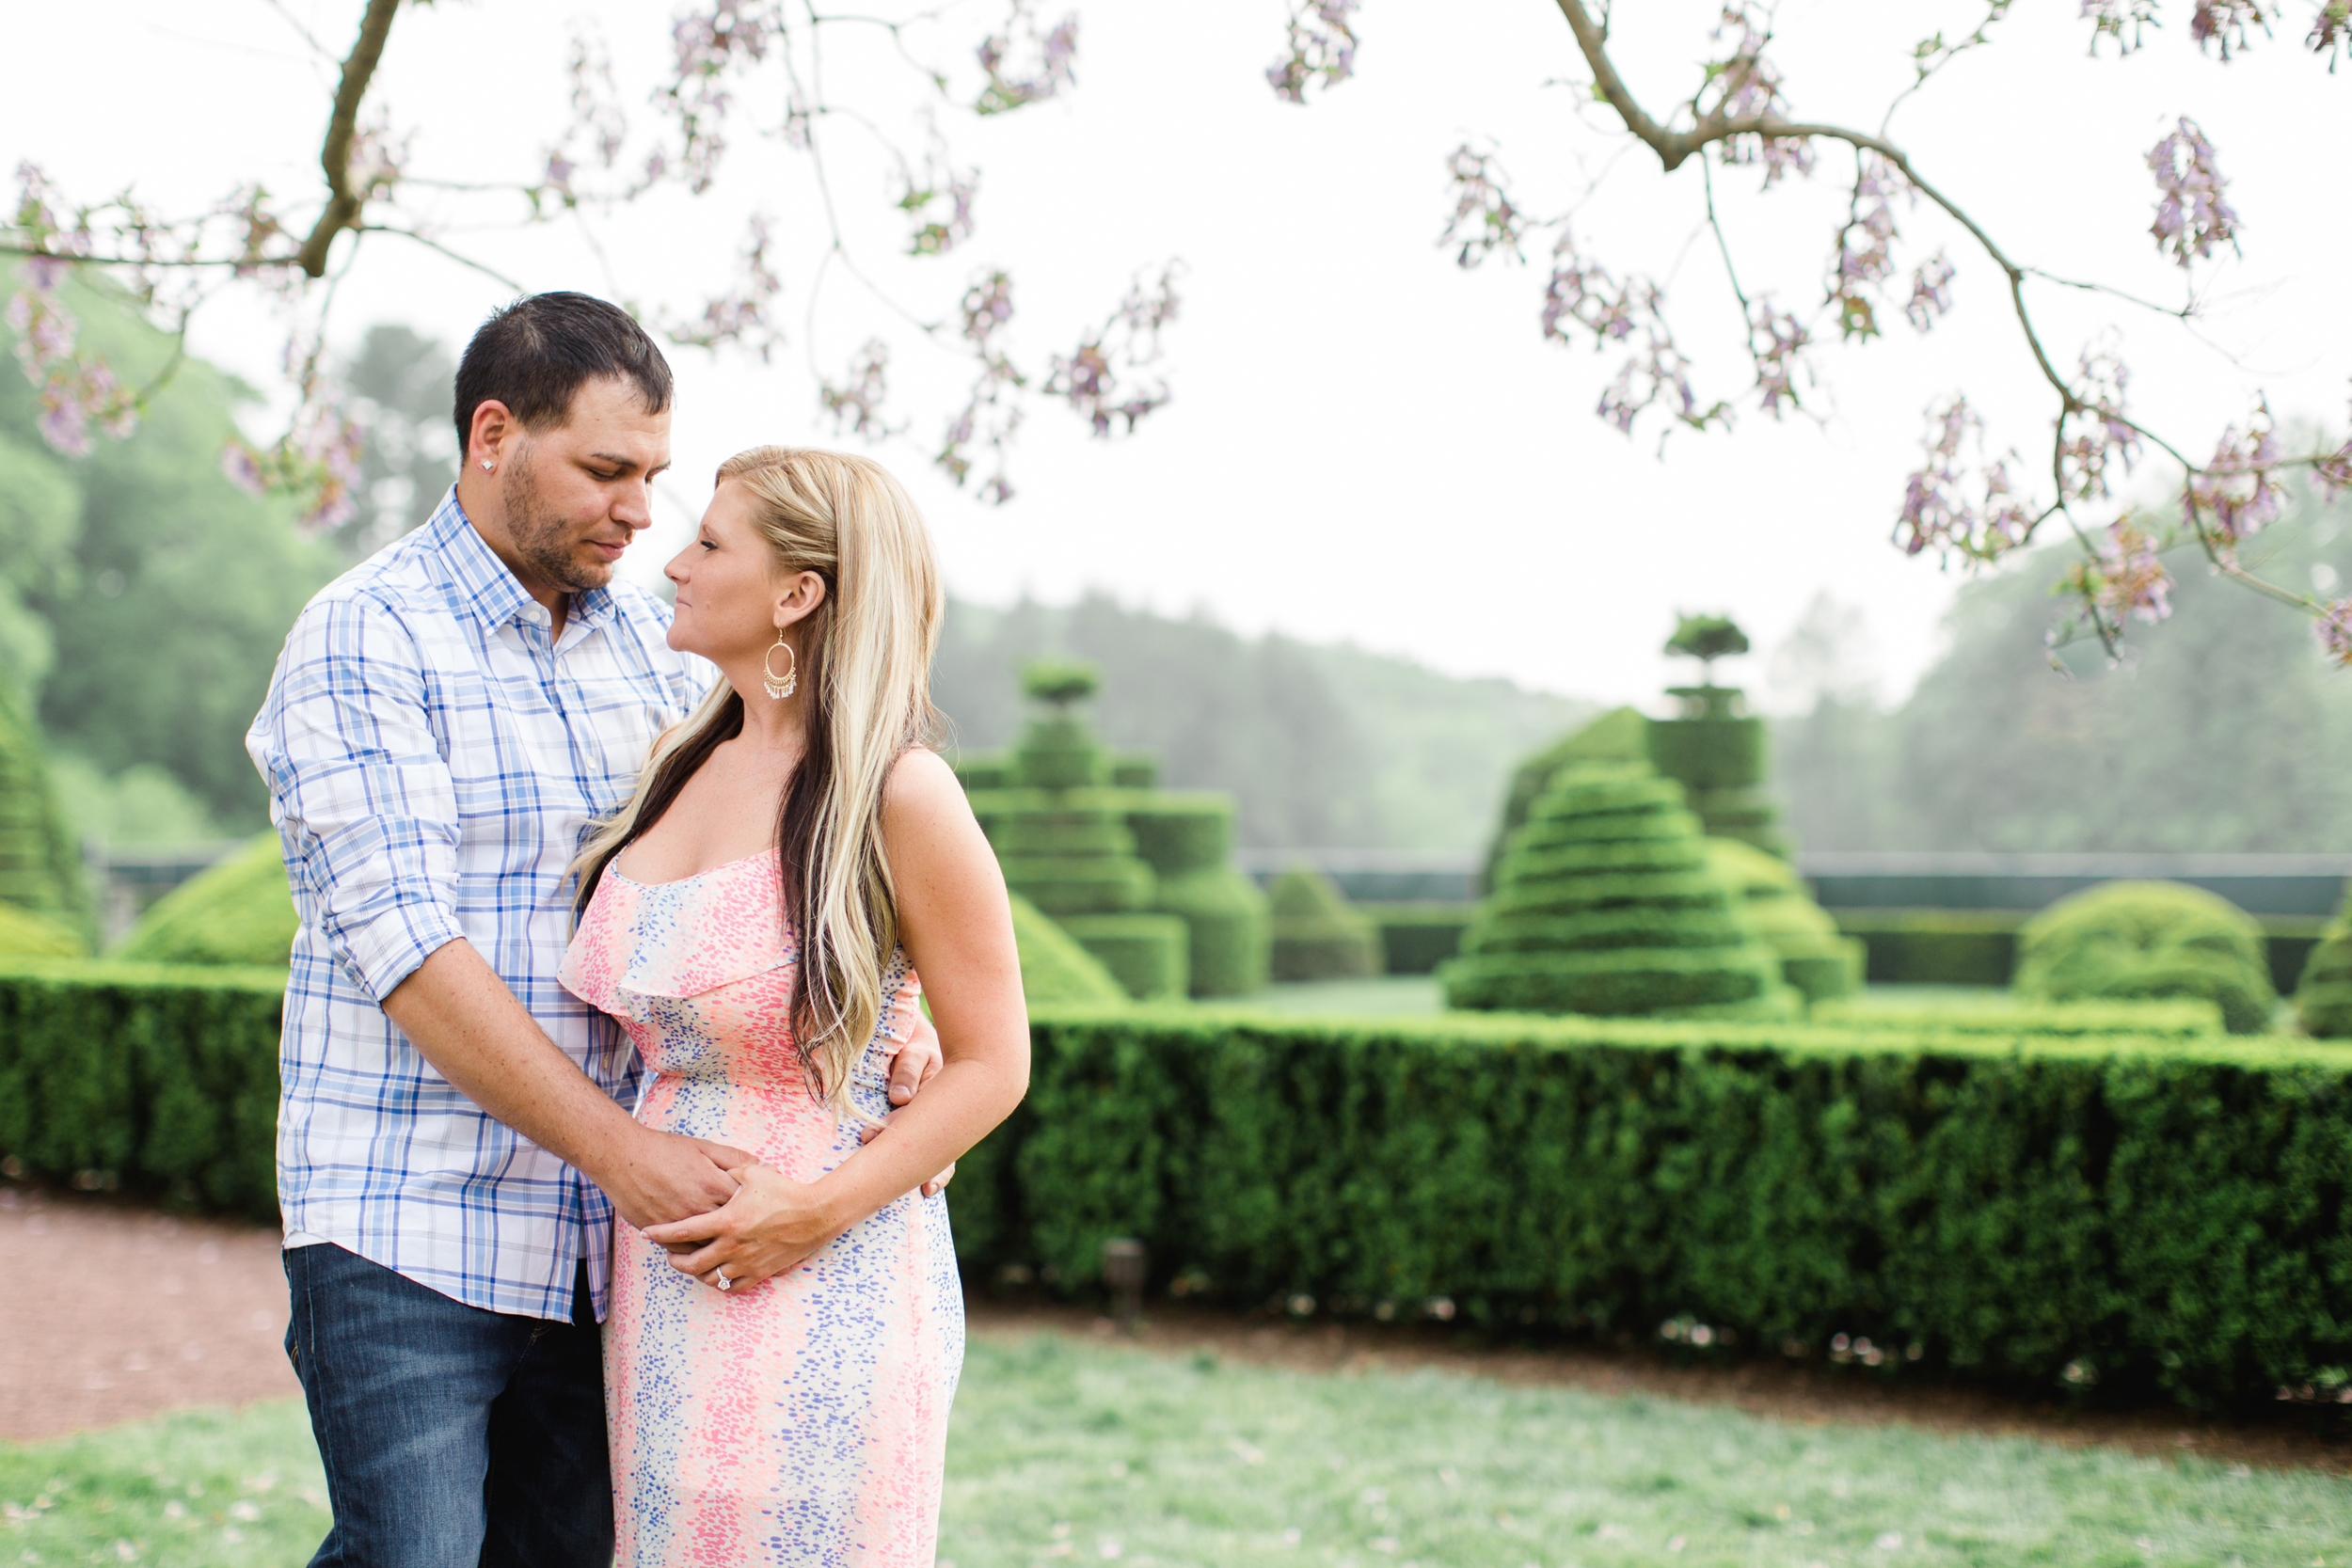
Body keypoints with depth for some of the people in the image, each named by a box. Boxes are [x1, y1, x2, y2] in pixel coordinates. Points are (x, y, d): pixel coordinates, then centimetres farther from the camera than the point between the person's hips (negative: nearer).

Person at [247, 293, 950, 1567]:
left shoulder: (651, 642, 11)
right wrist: (620, 1147, -19)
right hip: (407, 1226, -5)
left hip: (600, 1233, 6)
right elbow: (404, 948, -16)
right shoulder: (361, 640, -8)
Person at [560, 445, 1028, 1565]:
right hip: (660, 1273, 7)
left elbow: (991, 1065, -9)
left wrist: (818, 1209, -16)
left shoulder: (894, 793, -12)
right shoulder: (682, 762, 9)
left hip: (821, 1289, -6)